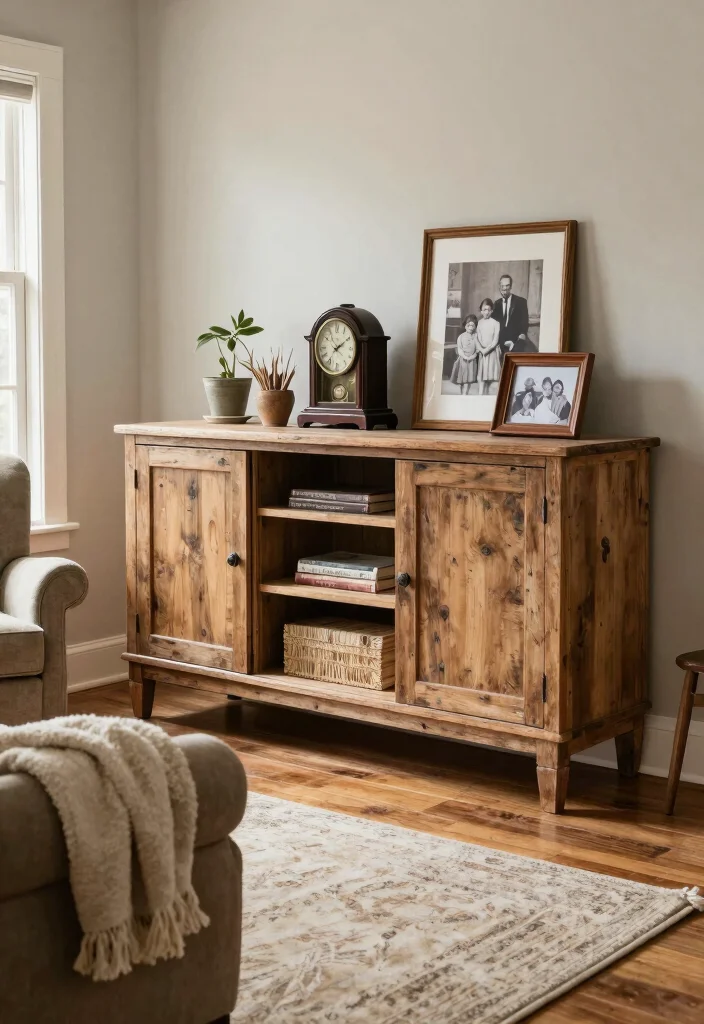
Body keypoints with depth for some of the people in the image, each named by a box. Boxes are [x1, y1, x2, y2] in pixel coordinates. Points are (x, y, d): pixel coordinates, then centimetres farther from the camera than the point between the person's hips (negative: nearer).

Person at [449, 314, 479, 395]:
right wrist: (464, 356, -18)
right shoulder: (461, 337, 0)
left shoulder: (476, 336, 0)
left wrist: (474, 355, -17)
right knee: (462, 380, 10)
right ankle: (461, 394, 24)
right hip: (462, 360, 1)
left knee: (468, 380, -7)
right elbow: (459, 349, -5)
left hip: (472, 360, -1)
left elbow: (478, 348, -1)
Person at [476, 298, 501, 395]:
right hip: (482, 352, 3)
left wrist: (487, 349, -15)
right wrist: (481, 349, -13)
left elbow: (495, 340, -8)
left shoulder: (495, 323, -5)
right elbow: (477, 339, 2)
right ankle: (481, 395, 8)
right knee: (482, 376, 5)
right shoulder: (479, 323, 5)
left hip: (493, 351, -3)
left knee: (492, 375, -6)